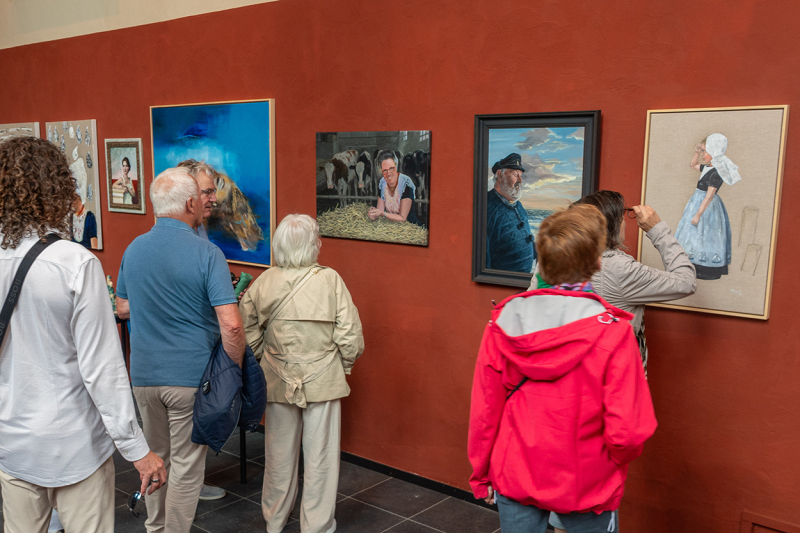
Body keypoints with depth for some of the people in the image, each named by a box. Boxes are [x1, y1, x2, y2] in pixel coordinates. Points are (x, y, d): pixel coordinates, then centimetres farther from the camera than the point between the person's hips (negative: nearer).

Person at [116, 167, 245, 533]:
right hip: (191, 376, -5)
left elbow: (122, 308, 15)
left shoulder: (133, 249, 2)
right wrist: (237, 367, -9)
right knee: (186, 465, 8)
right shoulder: (206, 254, -15)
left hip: (144, 374, 6)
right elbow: (231, 325, -23)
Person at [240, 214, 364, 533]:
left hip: (278, 382, 3)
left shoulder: (263, 283, -6)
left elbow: (249, 334, -2)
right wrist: (345, 366, 4)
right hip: (322, 381, -3)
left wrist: (263, 364, 14)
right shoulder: (330, 280, -13)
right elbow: (350, 336, -13)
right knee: (320, 457, 11)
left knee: (279, 454, 19)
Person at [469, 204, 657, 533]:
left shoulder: (504, 320, -12)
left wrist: (482, 474, 10)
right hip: (585, 487, -2)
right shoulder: (612, 331, -21)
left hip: (515, 480, 3)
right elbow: (626, 431, -20)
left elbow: (484, 410, -5)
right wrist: (616, 461, 3)